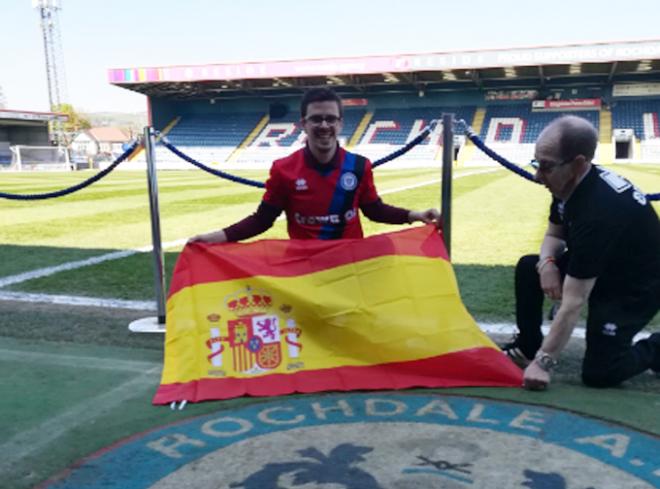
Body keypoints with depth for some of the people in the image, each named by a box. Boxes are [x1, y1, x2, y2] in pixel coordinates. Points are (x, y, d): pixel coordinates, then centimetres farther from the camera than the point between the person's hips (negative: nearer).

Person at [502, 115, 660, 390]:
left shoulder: (598, 212, -38)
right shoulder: (571, 183, -10)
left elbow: (573, 303, -36)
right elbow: (554, 234, 8)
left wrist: (543, 362, -32)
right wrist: (547, 263, -16)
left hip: (636, 286, -8)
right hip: (597, 268, 9)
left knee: (597, 373, -14)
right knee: (529, 267, -2)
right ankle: (528, 347, 13)